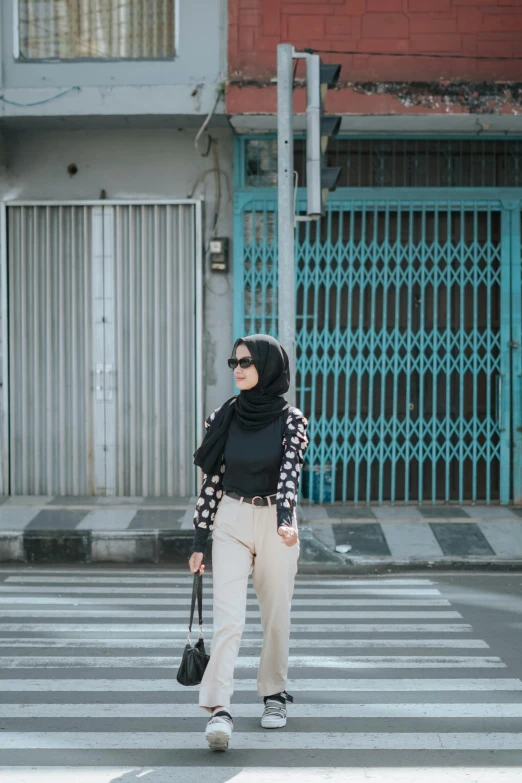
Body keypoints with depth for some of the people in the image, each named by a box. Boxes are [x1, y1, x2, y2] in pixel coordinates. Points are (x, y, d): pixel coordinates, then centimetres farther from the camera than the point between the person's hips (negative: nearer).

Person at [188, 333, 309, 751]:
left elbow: (291, 471, -17)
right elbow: (212, 478, 5)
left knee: (276, 616, 11)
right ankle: (219, 710, -19)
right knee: (228, 617, -12)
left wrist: (285, 520, -35)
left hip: (277, 524, -1)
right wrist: (199, 541, 4)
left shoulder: (291, 419, -5)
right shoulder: (224, 417, 2)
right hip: (231, 522, 1)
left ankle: (275, 694, 31)